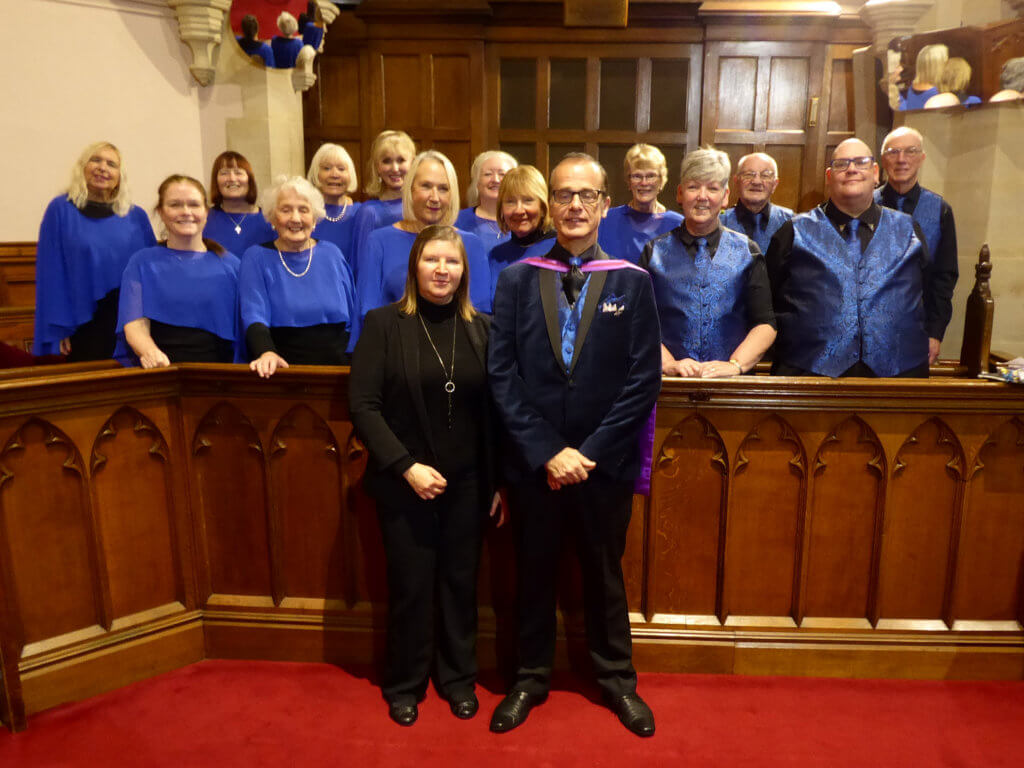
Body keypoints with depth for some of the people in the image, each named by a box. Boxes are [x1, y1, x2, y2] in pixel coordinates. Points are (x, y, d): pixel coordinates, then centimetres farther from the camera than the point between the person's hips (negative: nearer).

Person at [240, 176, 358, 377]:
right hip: (283, 369, -2)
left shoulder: (332, 254, 14)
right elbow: (253, 317, -4)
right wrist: (266, 353, -24)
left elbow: (353, 320, 16)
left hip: (336, 366, 2)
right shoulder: (256, 258, 8)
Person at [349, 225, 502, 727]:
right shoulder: (383, 323, -5)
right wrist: (405, 466, -16)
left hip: (467, 483, 3)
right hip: (404, 484, -2)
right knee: (410, 586, 9)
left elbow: (494, 411, 3)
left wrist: (498, 481, 1)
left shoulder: (481, 328, 3)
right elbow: (363, 406, -10)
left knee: (460, 582, 13)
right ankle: (404, 685, 31)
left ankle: (458, 678, 34)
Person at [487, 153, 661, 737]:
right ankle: (532, 678, 36)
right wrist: (546, 452, -12)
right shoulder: (518, 279, 0)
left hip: (605, 464, 0)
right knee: (535, 572, 15)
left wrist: (591, 452, -12)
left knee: (605, 574, 17)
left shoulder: (632, 281, -1)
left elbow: (644, 379, -6)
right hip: (534, 462, 1)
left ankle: (617, 679, 37)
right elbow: (503, 374, -5)